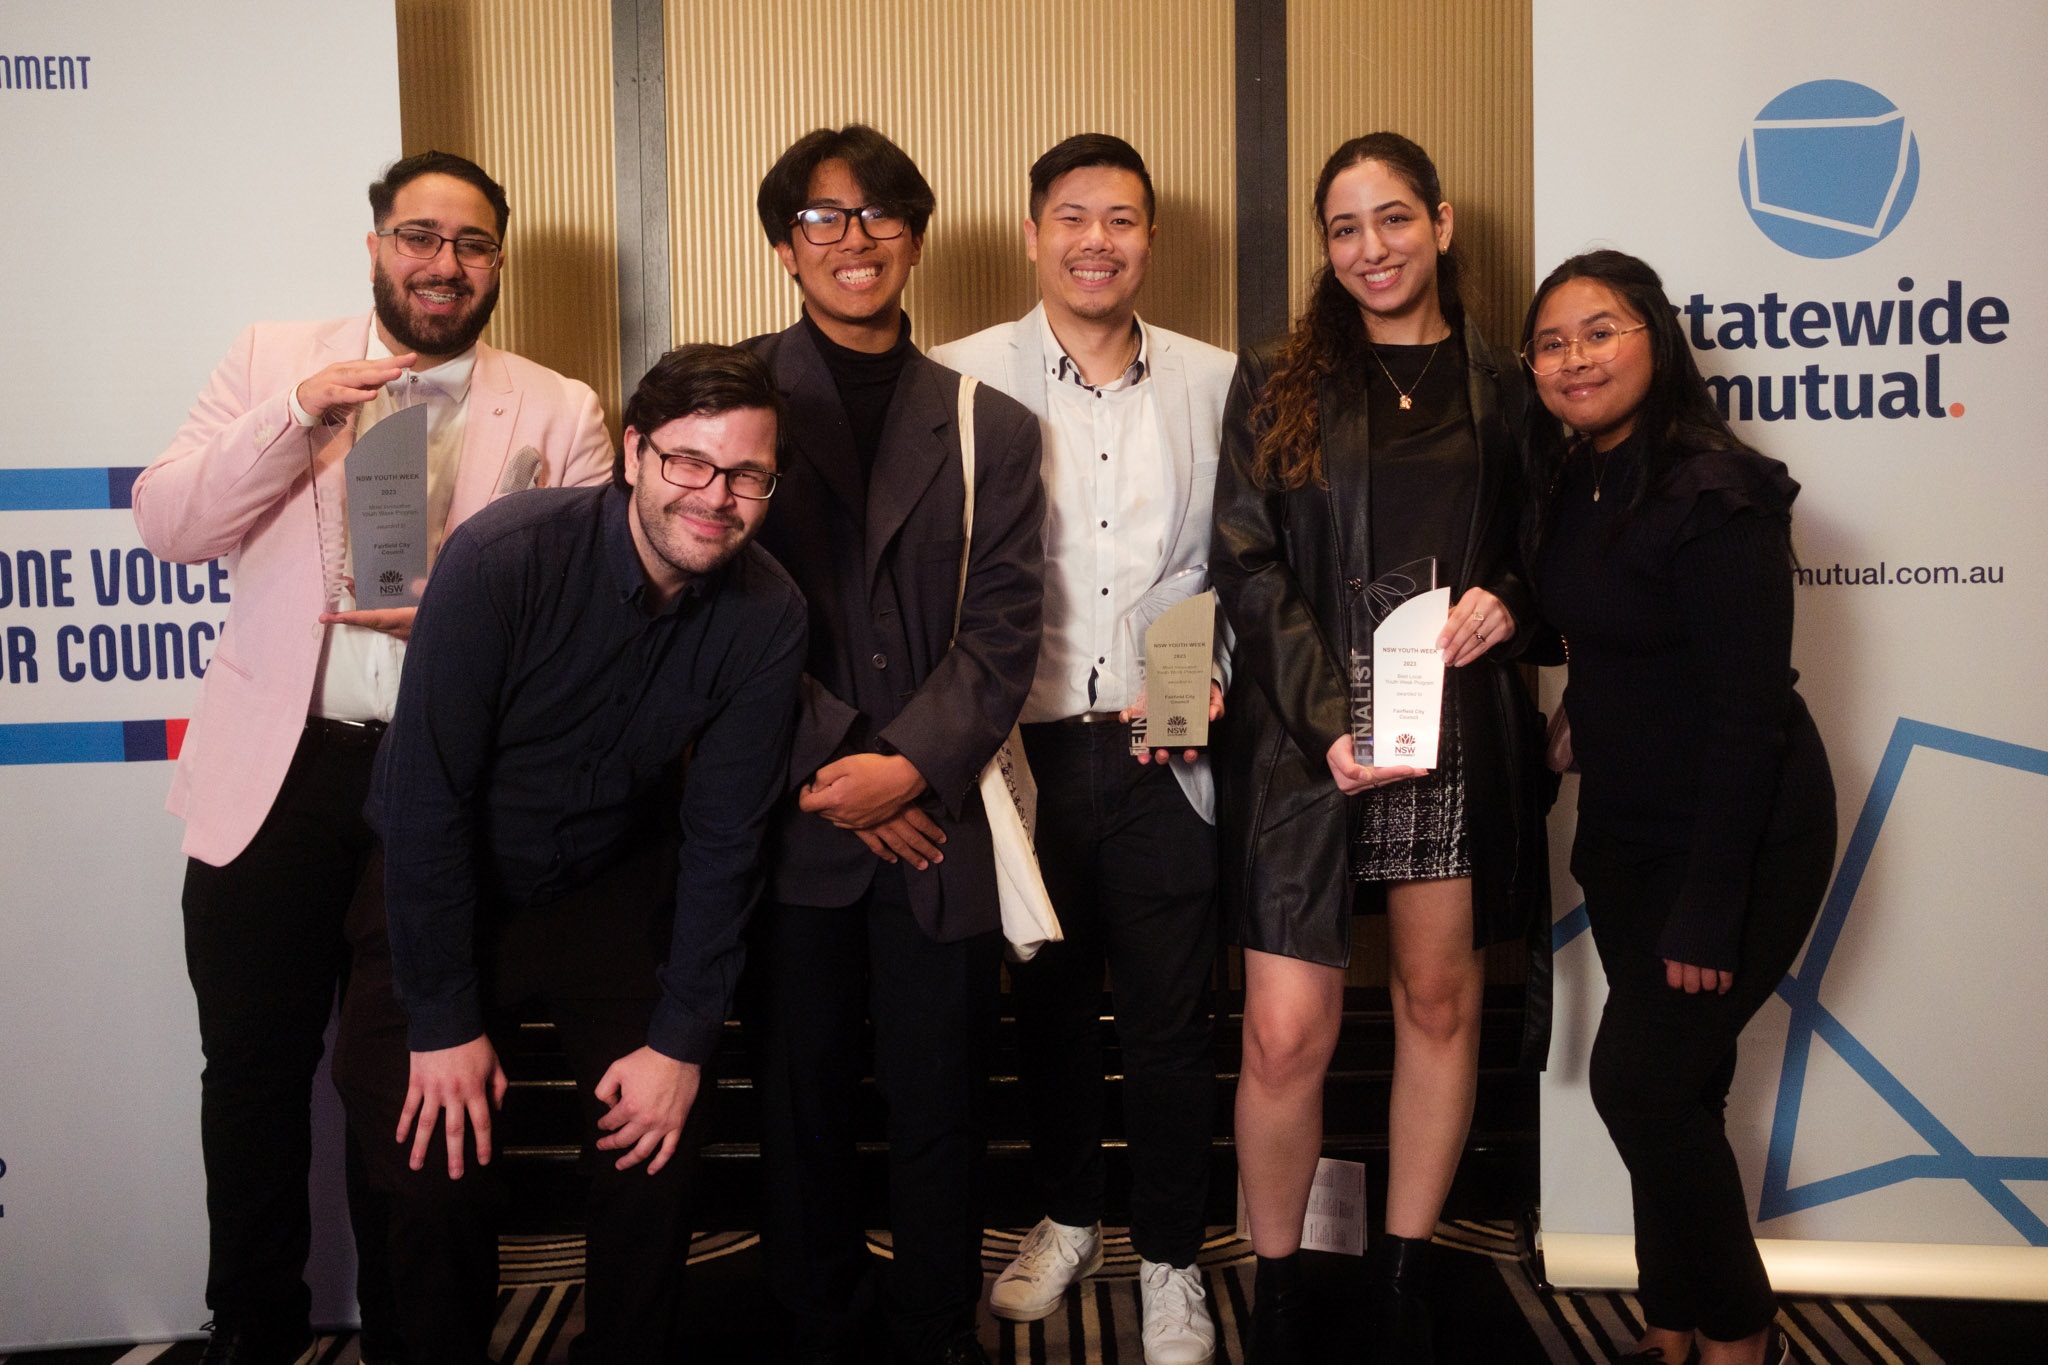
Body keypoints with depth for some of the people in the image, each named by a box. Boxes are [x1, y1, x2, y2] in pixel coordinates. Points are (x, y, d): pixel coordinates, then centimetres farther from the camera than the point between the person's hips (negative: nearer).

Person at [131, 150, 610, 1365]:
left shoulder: (560, 412, 3)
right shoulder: (275, 360, 9)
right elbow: (166, 525, 1)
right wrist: (298, 413, -12)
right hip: (275, 776, 2)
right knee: (254, 1071, 13)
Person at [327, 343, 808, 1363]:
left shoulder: (766, 617, -16)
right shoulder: (504, 558, -26)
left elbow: (723, 839, -9)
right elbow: (427, 798, -21)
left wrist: (682, 1040, -11)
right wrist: (445, 1019, -17)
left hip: (614, 887, 2)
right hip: (442, 887, -2)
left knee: (657, 1152, -4)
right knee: (435, 1167, -7)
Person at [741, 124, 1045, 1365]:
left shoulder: (992, 429, 10)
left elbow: (1002, 634, 2)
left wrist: (908, 765, -13)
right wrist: (831, 763, -10)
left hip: (941, 823, 1)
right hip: (787, 826, -1)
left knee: (941, 1114, 8)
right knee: (802, 1105, 11)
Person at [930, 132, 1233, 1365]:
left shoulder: (1216, 382, 5)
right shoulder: (963, 378, -1)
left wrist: (1214, 675, -5)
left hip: (1167, 756, 1)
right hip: (1025, 751, 0)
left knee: (1171, 1019, 7)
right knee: (1050, 1006, 15)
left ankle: (1171, 1262, 27)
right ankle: (1068, 1218, 39)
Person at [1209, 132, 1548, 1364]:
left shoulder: (1503, 389, 12)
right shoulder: (1279, 384, 7)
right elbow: (1249, 567, -1)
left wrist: (1507, 602, -6)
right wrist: (1331, 719, -13)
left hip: (1463, 738, 2)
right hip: (1306, 741, -2)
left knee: (1443, 1004, 9)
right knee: (1287, 1035, -5)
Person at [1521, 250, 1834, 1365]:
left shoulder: (1716, 494, -20)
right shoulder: (1574, 483, 5)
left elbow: (1745, 712, -21)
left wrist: (1711, 910, -21)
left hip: (1741, 836, -7)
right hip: (1625, 833, 7)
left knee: (1641, 1078, -4)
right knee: (1671, 1085, 14)